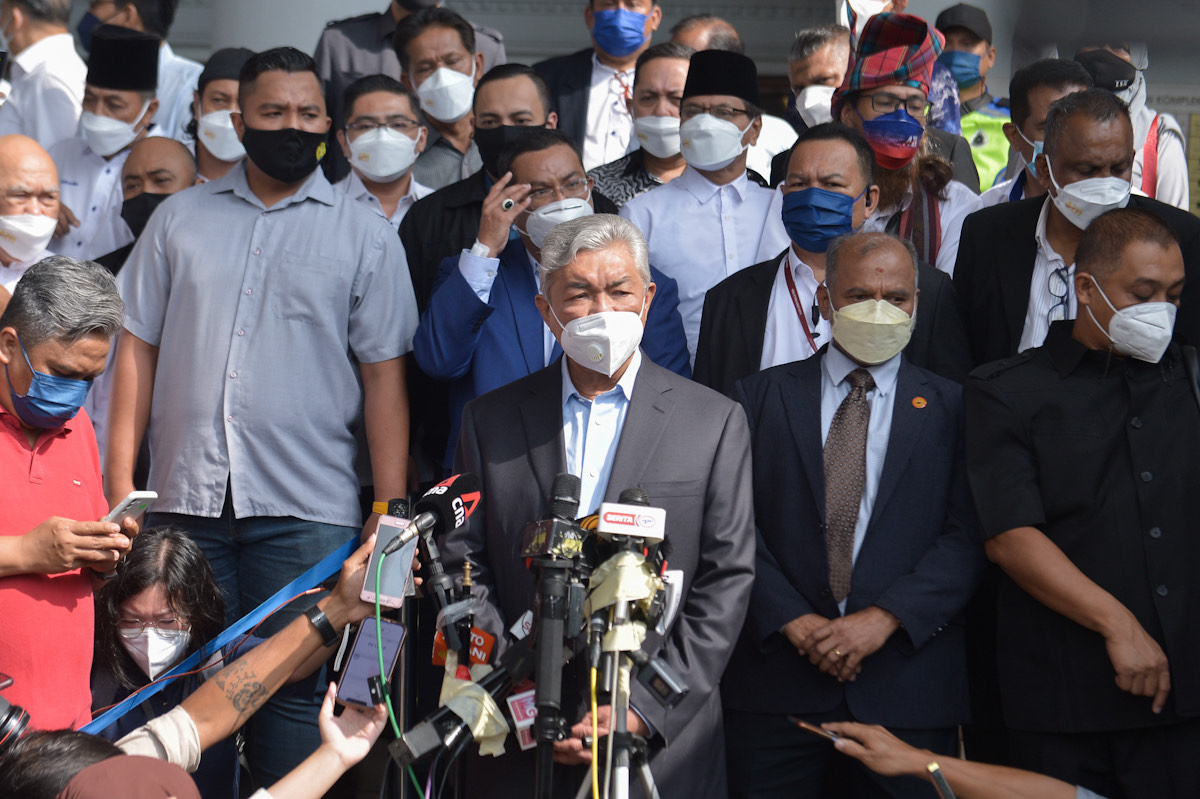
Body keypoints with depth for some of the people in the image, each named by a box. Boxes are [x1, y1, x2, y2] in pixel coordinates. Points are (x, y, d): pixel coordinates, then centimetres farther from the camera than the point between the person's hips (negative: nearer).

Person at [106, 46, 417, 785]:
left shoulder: (364, 235, 5)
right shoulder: (181, 218, 11)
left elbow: (385, 378, 1)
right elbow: (138, 348, 10)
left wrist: (390, 516, -5)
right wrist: (119, 485, 3)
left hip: (307, 510, -2)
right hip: (186, 501, 2)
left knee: (298, 688, -1)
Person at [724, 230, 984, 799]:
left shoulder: (951, 407, 7)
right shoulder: (762, 397, 9)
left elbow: (968, 536, -2)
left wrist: (884, 618, -13)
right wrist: (794, 621, -11)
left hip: (907, 684, 0)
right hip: (775, 679, 1)